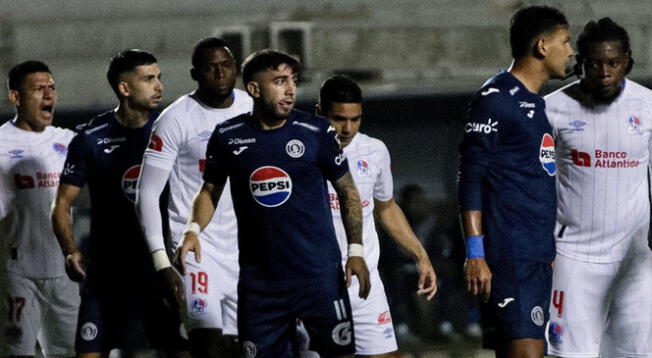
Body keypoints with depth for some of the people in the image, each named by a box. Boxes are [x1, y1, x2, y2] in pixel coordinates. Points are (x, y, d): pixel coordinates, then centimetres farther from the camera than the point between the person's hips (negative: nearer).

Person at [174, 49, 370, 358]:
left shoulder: (317, 132, -2)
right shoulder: (227, 136, 2)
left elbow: (347, 191, 4)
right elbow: (210, 191, 12)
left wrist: (355, 250, -4)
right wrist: (193, 230, -7)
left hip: (320, 273, -2)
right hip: (259, 282, 2)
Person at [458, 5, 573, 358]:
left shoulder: (535, 104, 19)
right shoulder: (494, 99, -9)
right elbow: (470, 180, -12)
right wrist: (475, 254, -17)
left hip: (539, 256, 9)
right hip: (510, 255, -9)